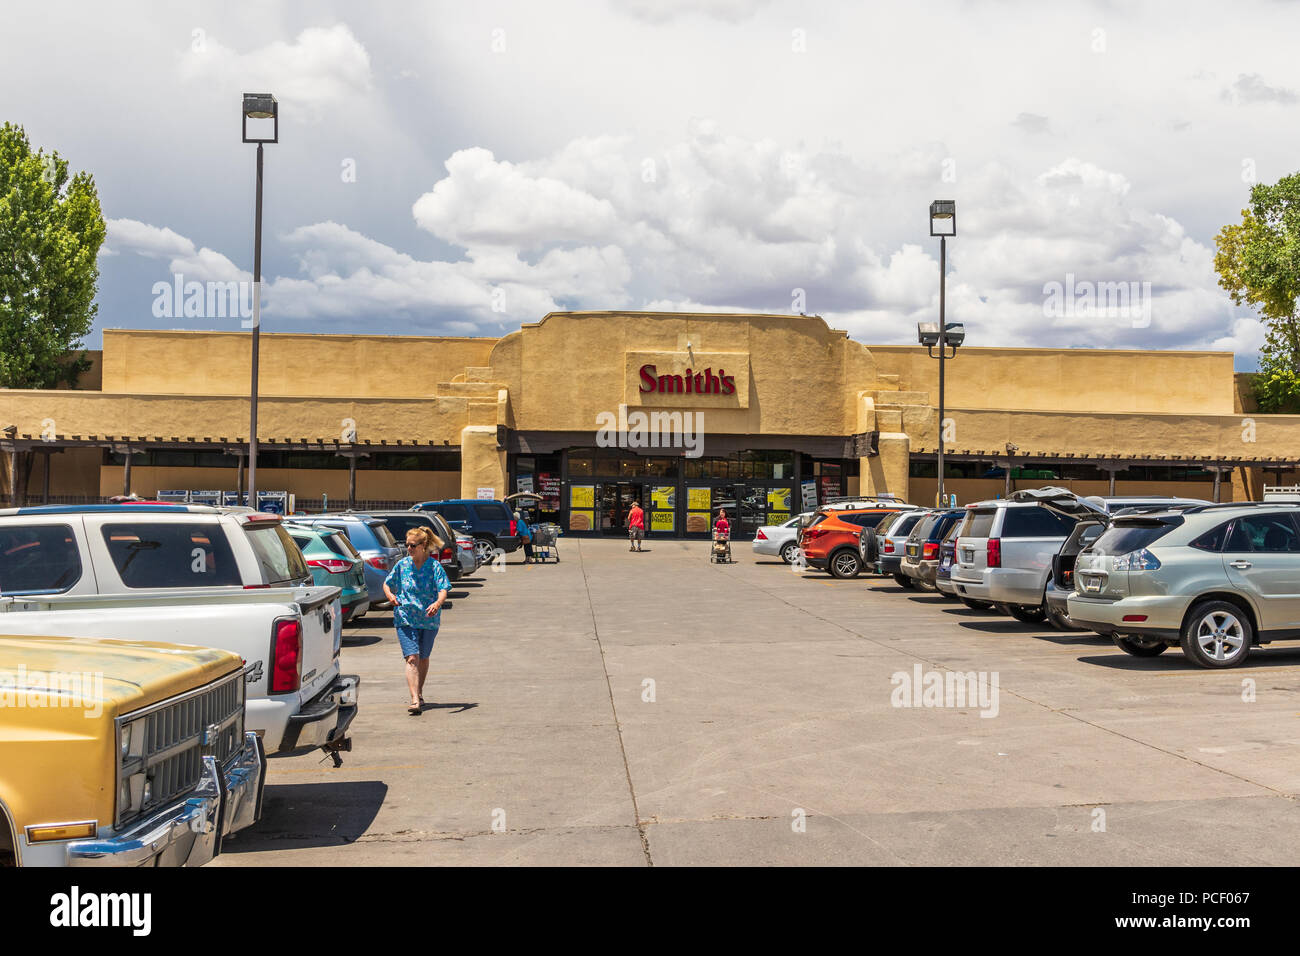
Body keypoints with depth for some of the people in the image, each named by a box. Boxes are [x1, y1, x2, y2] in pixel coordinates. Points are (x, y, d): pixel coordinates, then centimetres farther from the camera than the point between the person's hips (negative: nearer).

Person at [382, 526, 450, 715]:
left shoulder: (435, 566, -6)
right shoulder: (402, 565, 1)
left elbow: (443, 590, -15)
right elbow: (387, 584, 14)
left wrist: (437, 603, -36)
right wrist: (390, 595, -8)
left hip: (429, 620, 0)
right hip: (405, 619, 0)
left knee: (423, 658, 14)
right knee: (412, 658, -14)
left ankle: (419, 693, 36)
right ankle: (415, 700, -21)